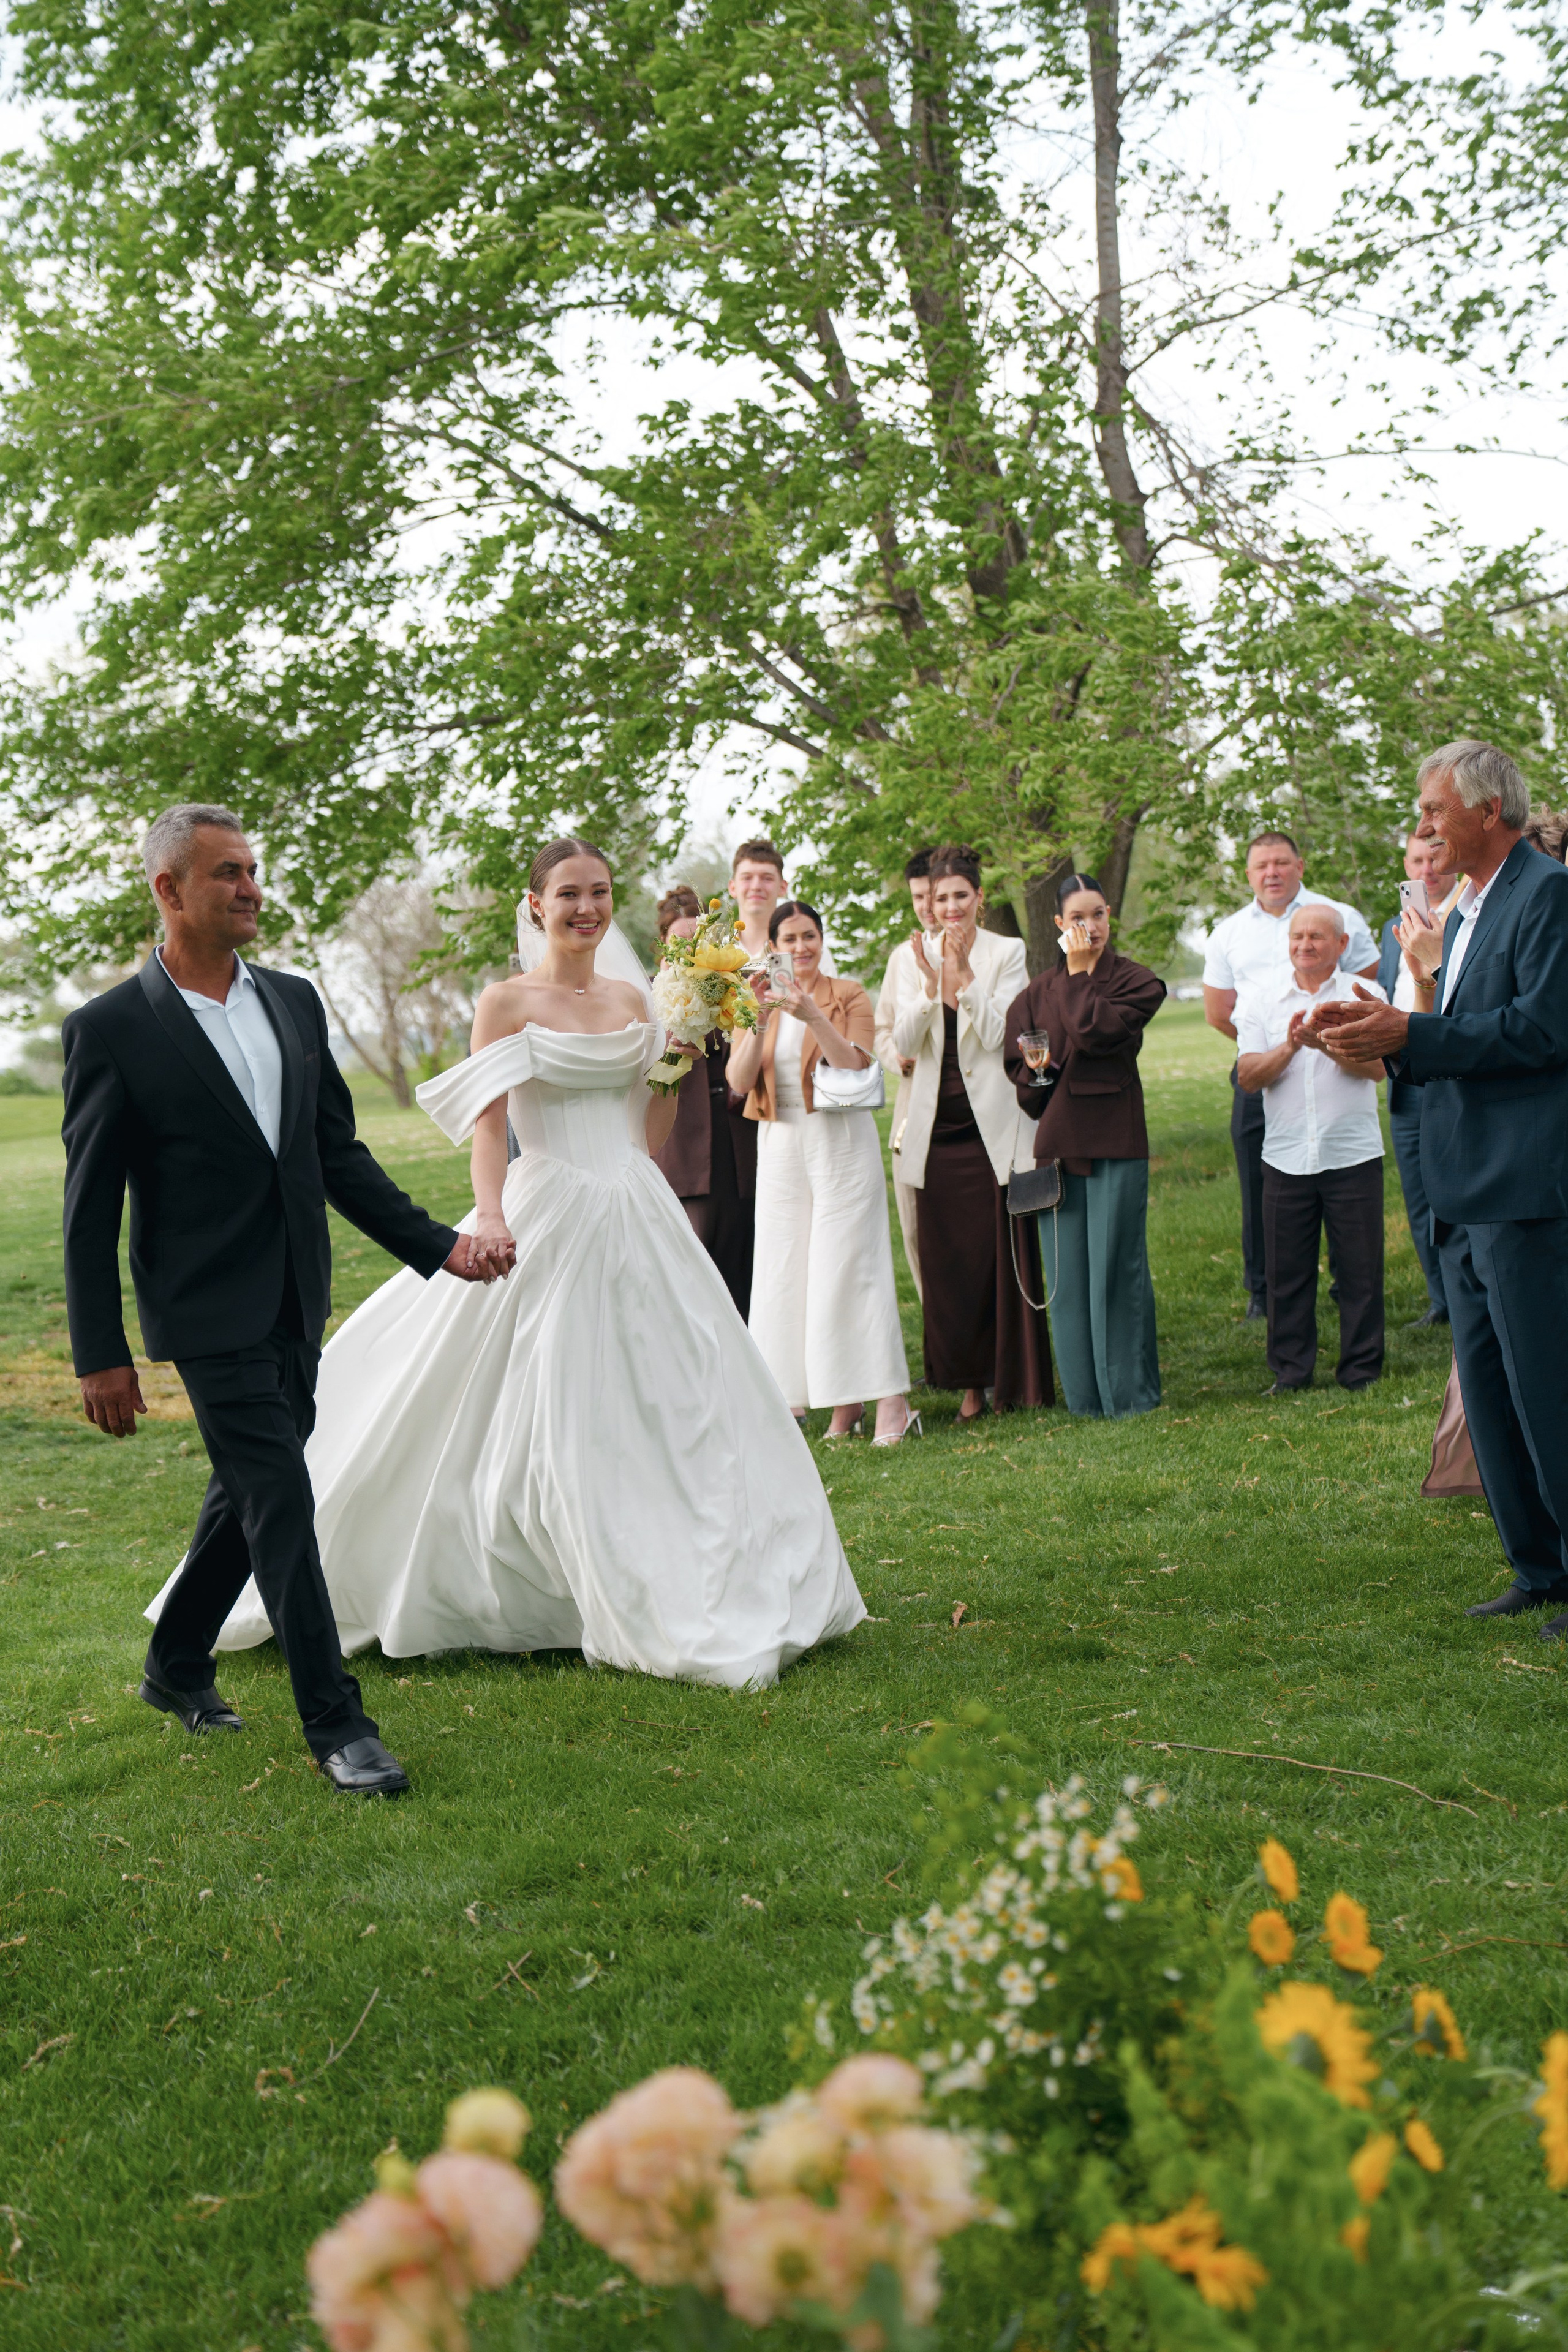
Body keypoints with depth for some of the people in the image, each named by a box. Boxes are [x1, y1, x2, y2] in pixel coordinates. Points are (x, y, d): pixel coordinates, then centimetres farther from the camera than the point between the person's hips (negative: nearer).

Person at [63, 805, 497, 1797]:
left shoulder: (294, 1002, 8)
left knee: (247, 1492, 17)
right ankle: (336, 1722, 2)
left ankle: (178, 1667, 37)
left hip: (297, 1306, 6)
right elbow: (90, 1208, -8)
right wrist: (101, 1356, -10)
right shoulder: (111, 1029, -9)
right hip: (212, 1313, -6)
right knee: (282, 1503, -7)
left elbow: (340, 1154, 13)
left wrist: (437, 1245, 5)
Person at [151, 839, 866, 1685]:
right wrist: (490, 1217, -26)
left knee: (670, 1398, 7)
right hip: (551, 1221, -5)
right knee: (557, 1411, -1)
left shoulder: (632, 998, 11)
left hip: (639, 1216, 6)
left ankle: (673, 1591, 21)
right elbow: (488, 1122, -12)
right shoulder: (508, 1002, -4)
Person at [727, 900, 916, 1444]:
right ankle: (843, 1403, 8)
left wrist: (814, 1016, -23)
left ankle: (890, 1400, -6)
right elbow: (739, 1080, -1)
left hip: (841, 1140, -4)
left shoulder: (849, 996, 1)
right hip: (781, 1148, 4)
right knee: (788, 1270, 1)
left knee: (850, 1265, -8)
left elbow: (855, 1066, -12)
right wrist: (760, 1024, -15)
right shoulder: (758, 1001, 10)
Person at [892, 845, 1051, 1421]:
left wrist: (964, 976, -19)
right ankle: (969, 1381, 12)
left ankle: (1011, 1379, 7)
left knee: (1001, 1252, -2)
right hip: (936, 1127, 4)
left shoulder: (1007, 953, -1)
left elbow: (998, 1035, -10)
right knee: (947, 1257, 4)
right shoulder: (919, 957, 9)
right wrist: (931, 986, -13)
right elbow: (903, 1044, 1)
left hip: (992, 1127, -3)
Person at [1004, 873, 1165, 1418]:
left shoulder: (1135, 982, 2)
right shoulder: (1039, 992, 15)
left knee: (1116, 1266, -4)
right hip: (1058, 1141, 4)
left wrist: (1080, 971, -4)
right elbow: (1018, 1066, 17)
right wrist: (1039, 1071, -5)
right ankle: (1084, 1393, 14)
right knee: (1066, 1273, 5)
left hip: (1115, 1140, -4)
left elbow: (1091, 1031, -15)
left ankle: (1129, 1393, 6)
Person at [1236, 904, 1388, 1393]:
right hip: (1286, 1158, 2)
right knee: (1286, 1270, 5)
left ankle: (1362, 1371, 13)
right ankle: (1291, 1371, 17)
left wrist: (1325, 1040, -25)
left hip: (1353, 1154, -1)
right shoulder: (1262, 1001, 9)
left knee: (1361, 1269, 2)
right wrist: (1289, 1046, -17)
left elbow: (1376, 1065, -10)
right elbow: (1248, 1077, -1)